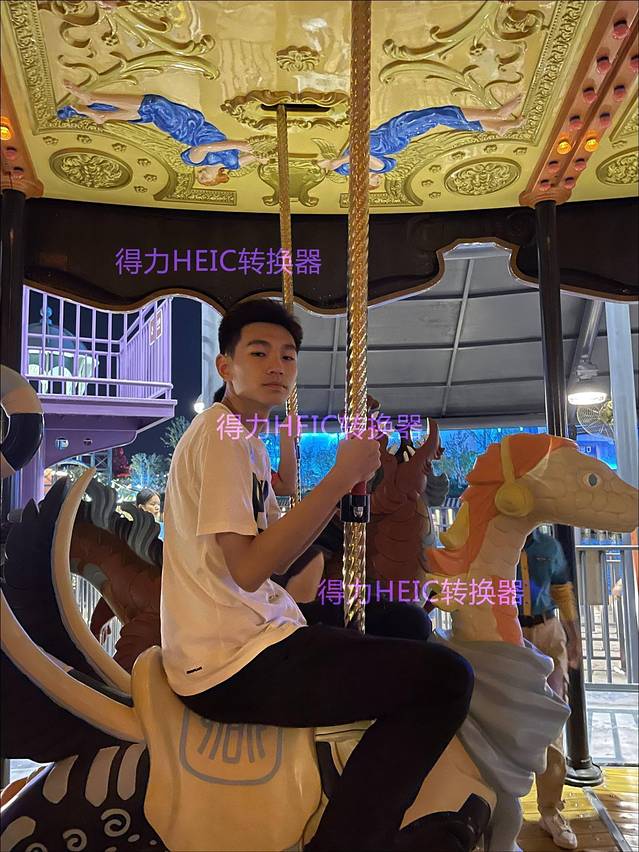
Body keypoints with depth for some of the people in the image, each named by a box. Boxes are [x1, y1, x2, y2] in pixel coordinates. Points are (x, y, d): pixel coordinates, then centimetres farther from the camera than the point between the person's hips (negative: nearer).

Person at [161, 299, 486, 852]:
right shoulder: (222, 433, -13)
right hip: (235, 664, -11)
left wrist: (346, 486, 4)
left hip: (253, 635, 11)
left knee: (404, 626, 27)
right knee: (445, 675, -17)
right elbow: (248, 569, -22)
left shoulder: (246, 439, 17)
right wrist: (338, 478, -19)